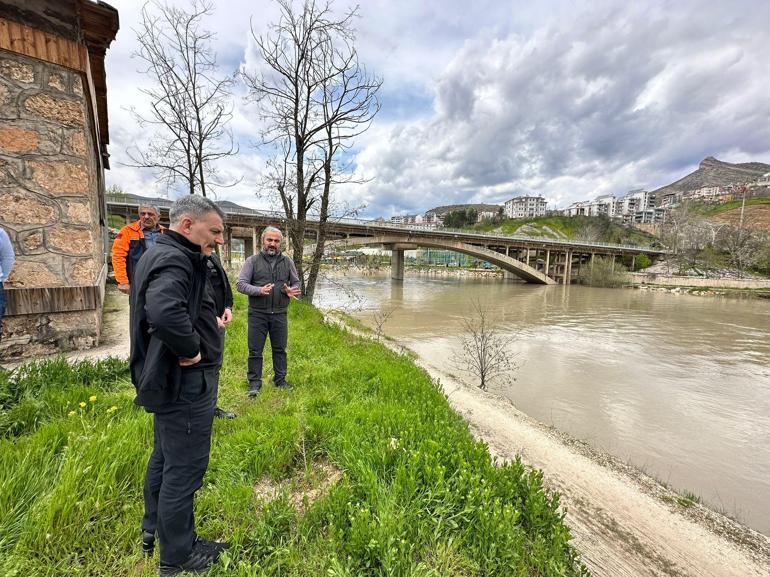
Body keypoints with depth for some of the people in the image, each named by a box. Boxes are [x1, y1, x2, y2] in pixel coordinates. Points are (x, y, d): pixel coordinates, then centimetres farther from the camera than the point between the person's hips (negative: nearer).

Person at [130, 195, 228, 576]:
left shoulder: (159, 254, 11)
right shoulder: (174, 260, -22)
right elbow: (165, 312, -41)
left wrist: (209, 320, 9)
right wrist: (192, 351, -24)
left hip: (168, 379, 11)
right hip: (186, 383, -11)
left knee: (164, 458, 25)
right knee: (183, 469, 7)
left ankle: (154, 530, 46)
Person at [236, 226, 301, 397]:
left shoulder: (287, 262, 6)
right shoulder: (252, 260, -1)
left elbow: (296, 283, 10)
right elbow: (240, 284, -5)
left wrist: (292, 291, -13)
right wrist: (258, 290, -23)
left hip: (280, 314, 2)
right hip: (257, 314, -2)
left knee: (280, 349, 13)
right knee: (255, 350, 7)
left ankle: (280, 379, 29)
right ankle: (254, 382, 22)